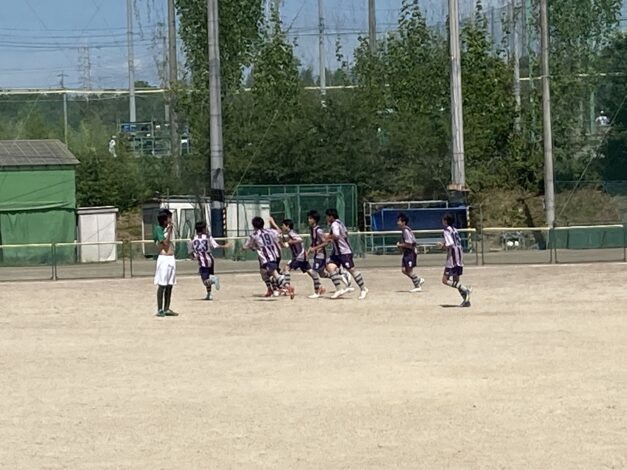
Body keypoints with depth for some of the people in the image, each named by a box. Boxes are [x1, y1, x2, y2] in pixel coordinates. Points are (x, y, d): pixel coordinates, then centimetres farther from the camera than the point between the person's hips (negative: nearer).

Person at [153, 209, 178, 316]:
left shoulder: (170, 229, 15)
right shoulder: (159, 229, -8)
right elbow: (165, 243, -16)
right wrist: (169, 230, -13)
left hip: (171, 258, 8)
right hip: (164, 258, -8)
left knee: (169, 285, 9)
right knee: (162, 285, -6)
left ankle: (166, 309, 13)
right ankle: (160, 310, -4)